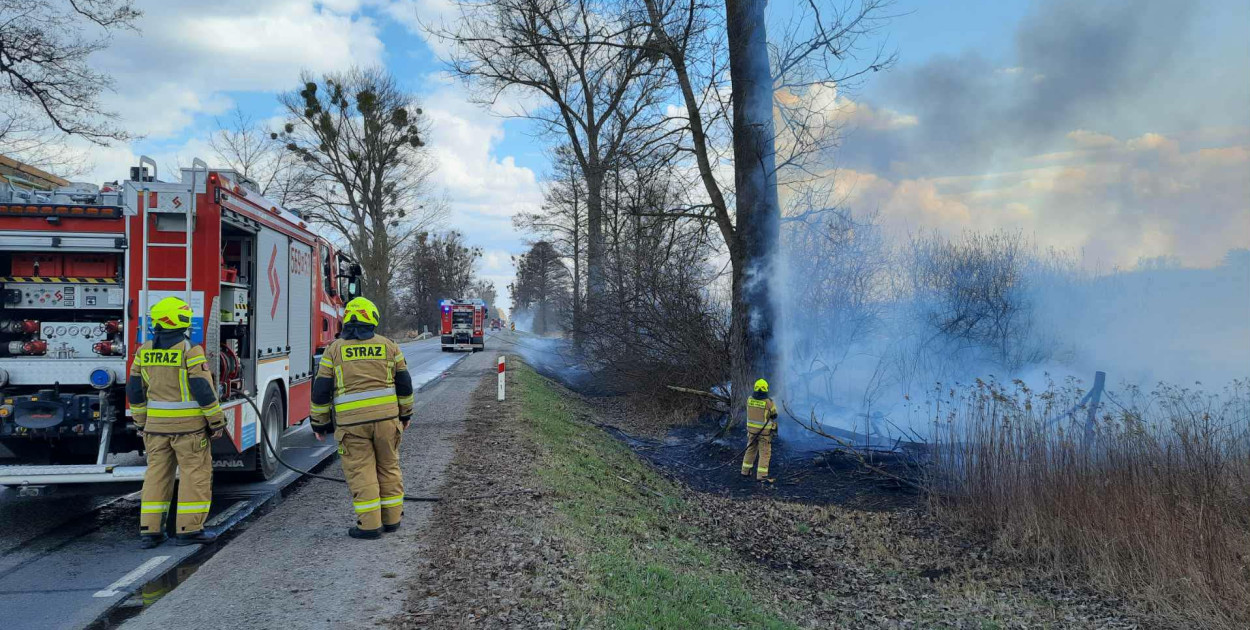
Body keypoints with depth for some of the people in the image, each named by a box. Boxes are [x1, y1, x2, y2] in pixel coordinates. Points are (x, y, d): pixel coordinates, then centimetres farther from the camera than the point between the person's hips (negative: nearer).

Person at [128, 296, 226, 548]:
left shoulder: (145, 350, 4)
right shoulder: (190, 350, -13)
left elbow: (135, 391, 9)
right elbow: (203, 390, -16)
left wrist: (141, 423, 19)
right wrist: (217, 422, -6)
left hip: (157, 424, 5)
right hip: (189, 424, -5)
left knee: (157, 473, 12)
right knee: (195, 473, 3)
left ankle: (149, 530, 13)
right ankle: (189, 529, 3)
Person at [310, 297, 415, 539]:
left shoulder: (335, 349, 3)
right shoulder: (388, 345, 7)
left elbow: (321, 390, 3)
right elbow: (404, 383, 10)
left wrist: (319, 423, 12)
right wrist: (405, 413, 22)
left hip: (351, 421, -2)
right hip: (386, 416, 2)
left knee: (361, 471, 3)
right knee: (389, 466, 14)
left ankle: (370, 525, 2)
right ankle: (391, 518, 20)